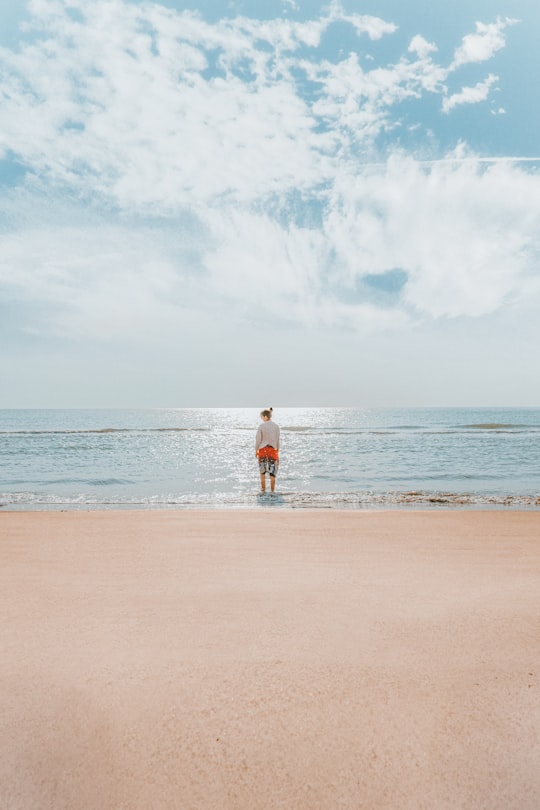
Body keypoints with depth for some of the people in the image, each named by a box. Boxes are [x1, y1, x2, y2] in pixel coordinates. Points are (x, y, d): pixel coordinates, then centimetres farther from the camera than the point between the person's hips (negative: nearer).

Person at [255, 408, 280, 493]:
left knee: (262, 471, 13)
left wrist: (256, 450, 5)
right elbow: (277, 440, 2)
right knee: (272, 470, 6)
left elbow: (258, 440, -6)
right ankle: (272, 490, 5)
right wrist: (277, 451, 12)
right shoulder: (276, 426, -1)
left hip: (262, 449, -1)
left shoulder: (261, 426, -9)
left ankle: (263, 489, 19)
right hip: (272, 449, 1)